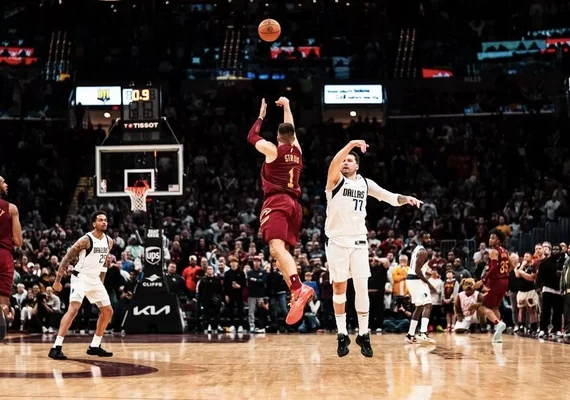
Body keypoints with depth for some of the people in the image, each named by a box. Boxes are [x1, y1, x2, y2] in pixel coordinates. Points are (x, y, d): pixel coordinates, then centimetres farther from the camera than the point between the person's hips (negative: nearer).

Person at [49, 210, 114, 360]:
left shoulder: (109, 241, 4)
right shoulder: (86, 240, -17)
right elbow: (67, 258, -14)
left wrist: (101, 281, 20)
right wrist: (57, 280, -16)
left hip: (95, 280, 8)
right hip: (81, 278, -8)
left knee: (108, 311, 9)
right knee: (73, 309, -23)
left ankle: (94, 346, 20)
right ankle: (56, 348, -26)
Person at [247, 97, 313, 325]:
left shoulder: (272, 149, 1)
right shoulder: (297, 150, 16)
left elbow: (252, 137, 17)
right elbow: (290, 129, 35)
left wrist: (261, 116, 28)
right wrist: (286, 107, 45)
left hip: (276, 203, -7)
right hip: (293, 204, 7)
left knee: (277, 248, -23)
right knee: (283, 251, 11)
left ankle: (299, 289, -44)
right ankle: (296, 294, -4)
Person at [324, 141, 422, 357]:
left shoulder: (366, 183, 11)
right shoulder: (336, 180, -2)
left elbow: (389, 197, 11)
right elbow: (333, 165, -22)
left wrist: (405, 199, -11)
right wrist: (350, 144, -37)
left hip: (358, 242, 2)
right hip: (337, 242, -2)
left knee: (362, 288, -3)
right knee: (339, 288, 3)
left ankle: (363, 334, 6)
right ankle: (342, 334, 11)